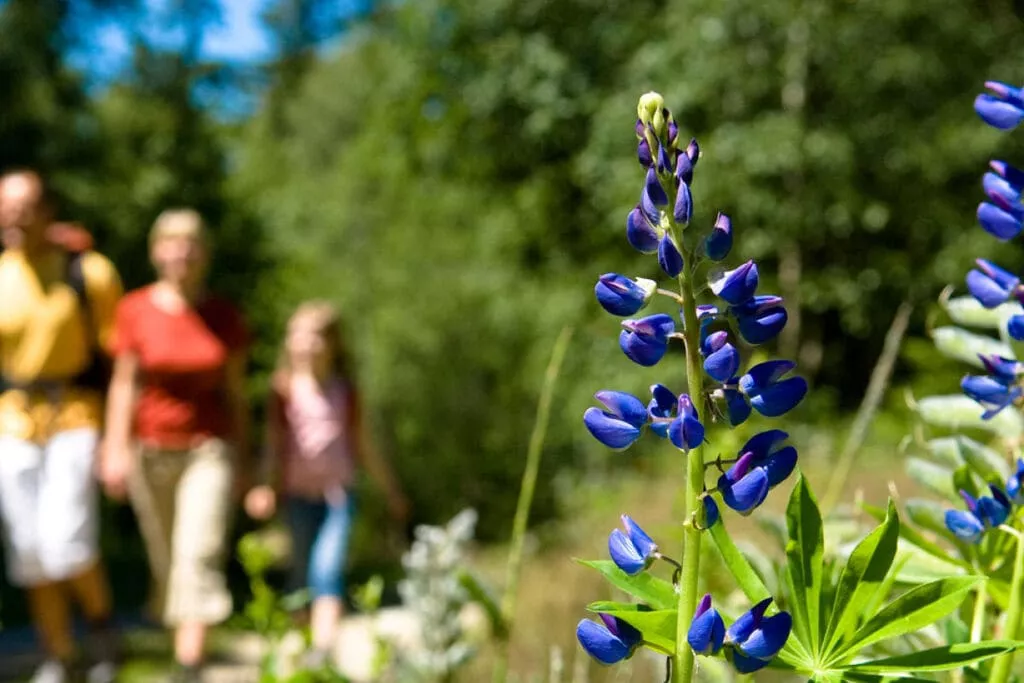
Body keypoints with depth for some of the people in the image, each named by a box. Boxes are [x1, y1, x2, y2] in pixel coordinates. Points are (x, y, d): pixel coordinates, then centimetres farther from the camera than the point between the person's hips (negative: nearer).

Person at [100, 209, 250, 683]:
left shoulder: (225, 317, -2)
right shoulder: (135, 310, -5)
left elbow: (235, 390, 4)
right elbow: (123, 383, -4)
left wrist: (241, 459, 5)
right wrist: (115, 448, -12)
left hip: (210, 448, 0)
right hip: (151, 449, 1)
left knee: (200, 553, -14)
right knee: (165, 558, 12)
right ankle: (183, 635, 39)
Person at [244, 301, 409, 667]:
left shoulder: (345, 390, 3)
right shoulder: (285, 389, -1)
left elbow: (362, 445, 12)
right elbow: (275, 445, 0)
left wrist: (391, 490, 16)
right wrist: (269, 488, -13)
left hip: (338, 491, 0)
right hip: (299, 493, 1)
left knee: (327, 568, -15)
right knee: (302, 571, 9)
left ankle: (324, 646, -20)